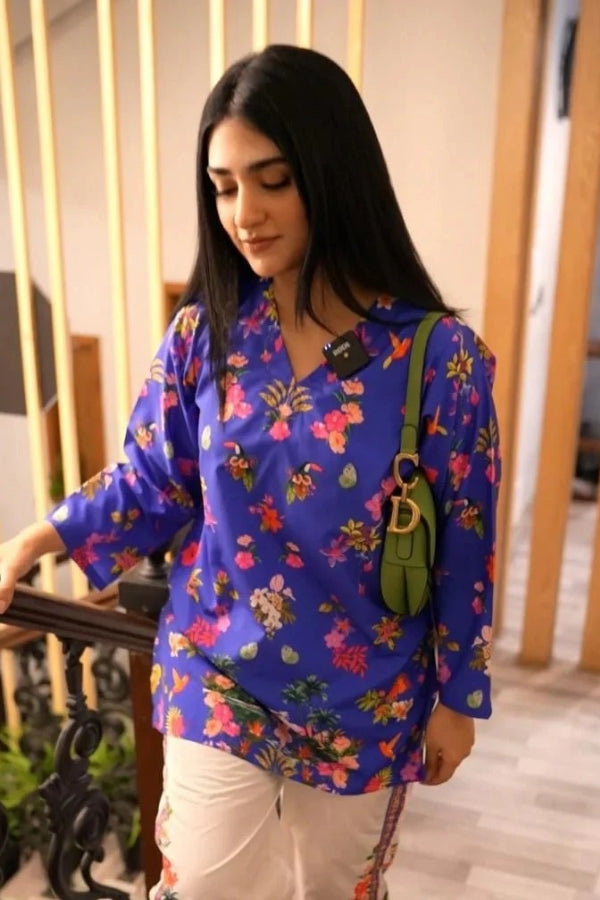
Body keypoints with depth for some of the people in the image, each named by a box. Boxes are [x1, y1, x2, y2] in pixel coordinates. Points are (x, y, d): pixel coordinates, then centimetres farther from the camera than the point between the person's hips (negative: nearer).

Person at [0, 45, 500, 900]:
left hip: (363, 700, -1)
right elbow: (152, 483, 0)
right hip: (218, 682, 2)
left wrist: (456, 697, -2)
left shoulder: (439, 356, -18)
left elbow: (463, 547, -10)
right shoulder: (204, 332, -10)